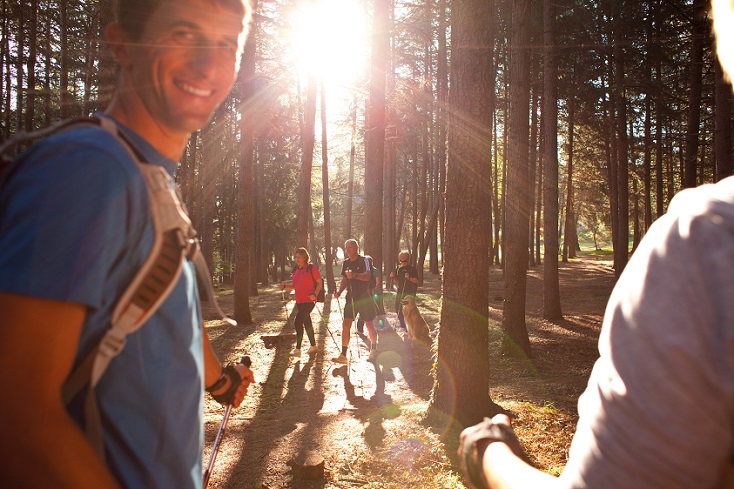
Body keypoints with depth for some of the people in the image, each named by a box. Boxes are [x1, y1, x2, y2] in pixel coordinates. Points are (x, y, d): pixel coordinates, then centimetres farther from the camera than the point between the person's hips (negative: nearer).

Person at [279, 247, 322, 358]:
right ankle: (314, 346, 29)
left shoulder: (311, 268, -9)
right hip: (299, 301, 8)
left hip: (309, 300, -8)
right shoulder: (296, 270, 12)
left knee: (298, 321, -16)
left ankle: (297, 349, -9)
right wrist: (284, 286, 1)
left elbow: (319, 283, -7)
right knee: (306, 322, 15)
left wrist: (315, 294, -22)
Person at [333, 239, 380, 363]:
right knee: (345, 324, -5)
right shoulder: (346, 263, 9)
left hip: (365, 297, -5)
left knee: (369, 324, 7)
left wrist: (354, 275, -44)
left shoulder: (364, 261, -9)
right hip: (351, 297, 5)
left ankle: (373, 350, 29)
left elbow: (367, 276, -26)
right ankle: (343, 355, -3)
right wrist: (339, 292, 1)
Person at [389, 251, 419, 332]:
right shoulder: (399, 268, 10)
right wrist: (393, 277, -4)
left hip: (410, 292, -6)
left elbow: (417, 280, -10)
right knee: (398, 308, 6)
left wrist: (409, 278, -26)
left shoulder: (412, 268, -5)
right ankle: (403, 326, 20)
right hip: (400, 291, 6)